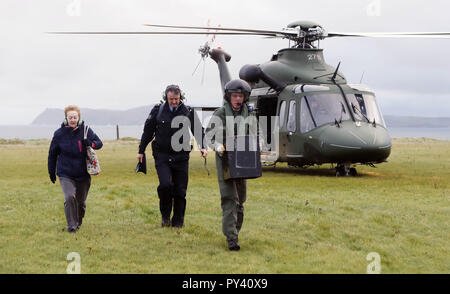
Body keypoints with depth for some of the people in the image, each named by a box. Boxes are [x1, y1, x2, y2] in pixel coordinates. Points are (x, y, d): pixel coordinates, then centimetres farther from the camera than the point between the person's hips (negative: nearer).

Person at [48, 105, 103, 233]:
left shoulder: (86, 130, -5)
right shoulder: (59, 134, -6)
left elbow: (99, 143, 0)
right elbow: (52, 154, 5)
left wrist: (90, 143, -24)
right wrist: (51, 172, 9)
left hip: (83, 174, 2)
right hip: (65, 173, -2)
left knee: (81, 201, 12)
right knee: (69, 197, -21)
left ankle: (79, 222, 37)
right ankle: (71, 225, -10)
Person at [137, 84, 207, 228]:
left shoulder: (189, 112, 2)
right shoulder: (158, 111, 2)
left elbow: (199, 131, 7)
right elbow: (148, 131, 10)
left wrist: (203, 147, -9)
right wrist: (141, 151, 13)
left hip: (181, 157, 1)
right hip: (162, 156, -1)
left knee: (180, 190, 2)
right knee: (165, 185, -18)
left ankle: (178, 221, 17)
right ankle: (165, 215, 4)